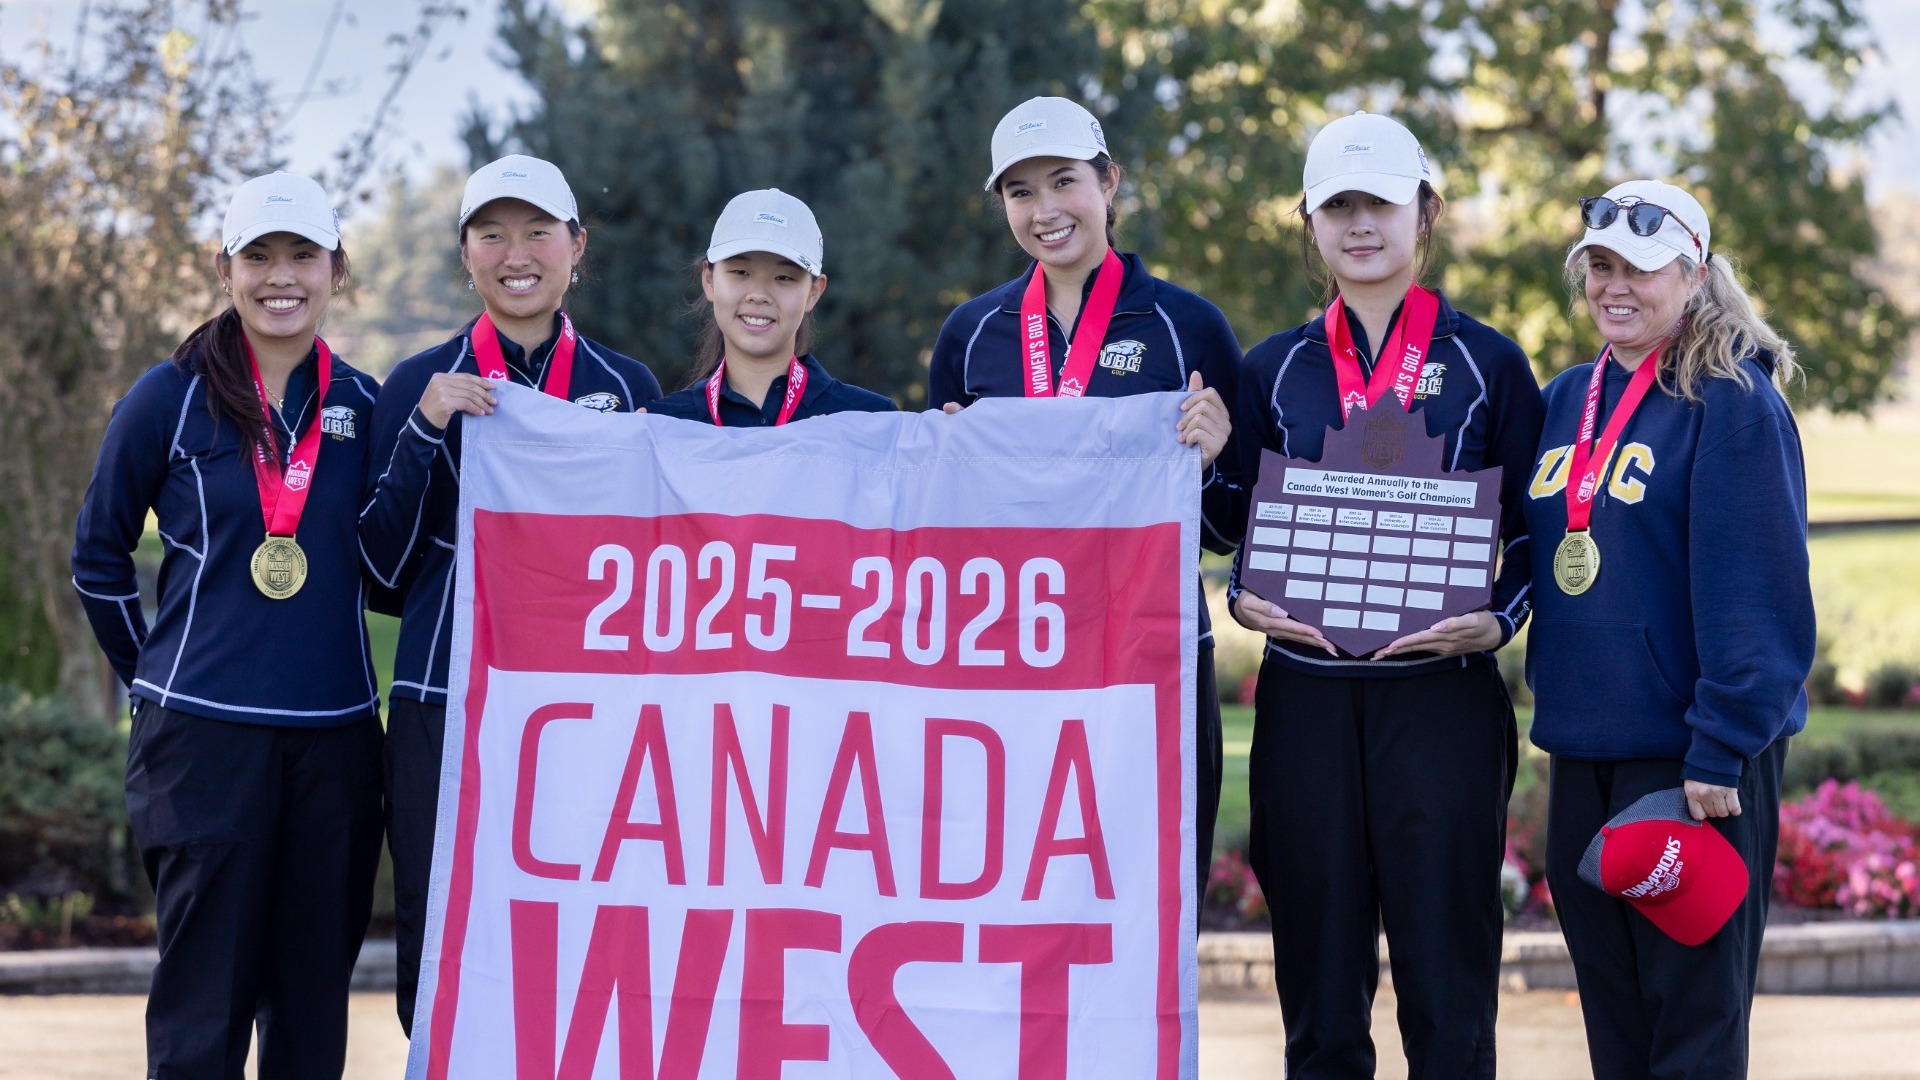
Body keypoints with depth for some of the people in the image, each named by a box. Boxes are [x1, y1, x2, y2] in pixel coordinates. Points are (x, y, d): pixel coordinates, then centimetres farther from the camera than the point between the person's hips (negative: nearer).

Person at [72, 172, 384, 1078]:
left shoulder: (363, 407, 7)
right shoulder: (171, 400, -1)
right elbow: (99, 556, 9)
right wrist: (154, 679, 10)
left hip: (334, 735, 3)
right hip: (205, 733, -3)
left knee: (314, 997, 9)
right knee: (203, 1002, -1)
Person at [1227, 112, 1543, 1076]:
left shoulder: (1488, 364, 4)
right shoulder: (1273, 370, 10)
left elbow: (1534, 532, 5)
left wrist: (1497, 620, -13)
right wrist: (1243, 598, -7)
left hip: (1443, 698, -2)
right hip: (1306, 698, 2)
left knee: (1447, 994, -2)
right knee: (1318, 977, 6)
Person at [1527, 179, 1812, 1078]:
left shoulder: (1734, 403, -10)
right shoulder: (1565, 401, 11)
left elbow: (1757, 593, -15)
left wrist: (1721, 749, -19)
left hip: (1690, 760, -7)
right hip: (1583, 749, 7)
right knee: (1610, 1004, 14)